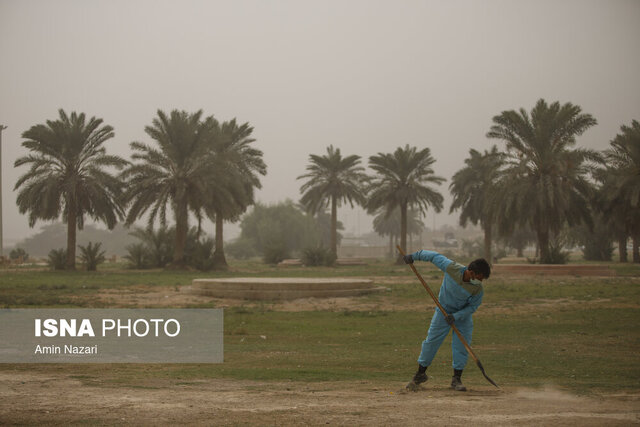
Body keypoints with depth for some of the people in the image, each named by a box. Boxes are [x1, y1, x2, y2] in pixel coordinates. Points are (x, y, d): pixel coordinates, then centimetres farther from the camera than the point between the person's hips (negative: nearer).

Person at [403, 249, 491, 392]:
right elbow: (435, 256, -14)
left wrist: (456, 316, -25)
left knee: (461, 345, -5)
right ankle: (420, 374, 17)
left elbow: (472, 306, -13)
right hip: (444, 311, 0)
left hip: (463, 315, 0)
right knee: (431, 341, 3)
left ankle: (456, 379, 8)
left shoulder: (478, 288, -26)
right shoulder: (451, 268, -30)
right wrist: (415, 255, -7)